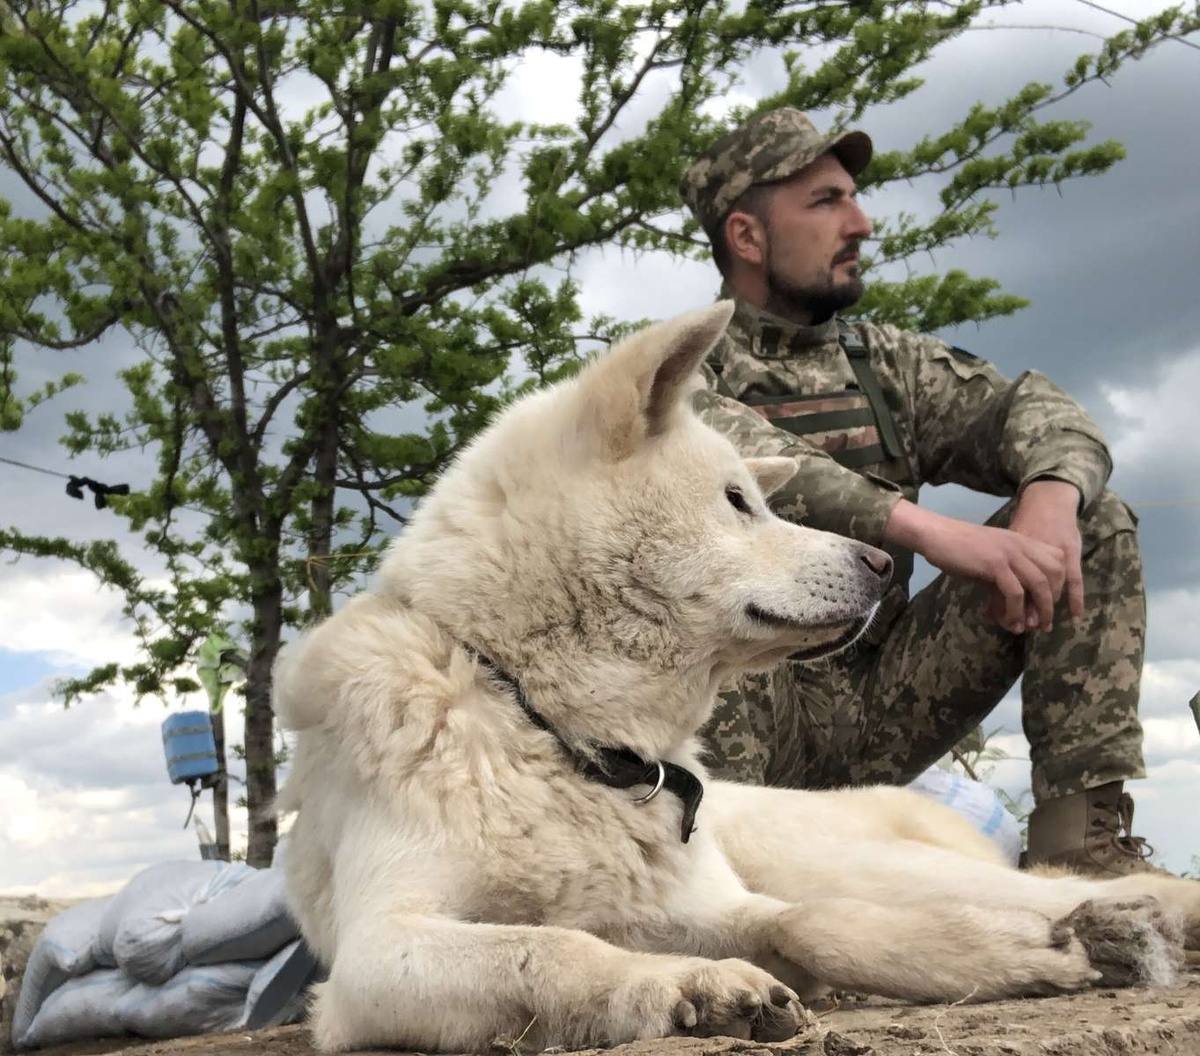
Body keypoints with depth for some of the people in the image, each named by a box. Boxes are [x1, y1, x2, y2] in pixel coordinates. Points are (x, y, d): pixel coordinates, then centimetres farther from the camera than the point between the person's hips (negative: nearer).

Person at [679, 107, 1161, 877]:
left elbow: (1029, 406, 3)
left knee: (1094, 523, -2)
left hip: (882, 706, 5)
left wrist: (1051, 497, -21)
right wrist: (928, 529, -35)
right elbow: (740, 457, -23)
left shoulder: (884, 361, 16)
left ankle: (1083, 838, -12)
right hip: (748, 717, -5)